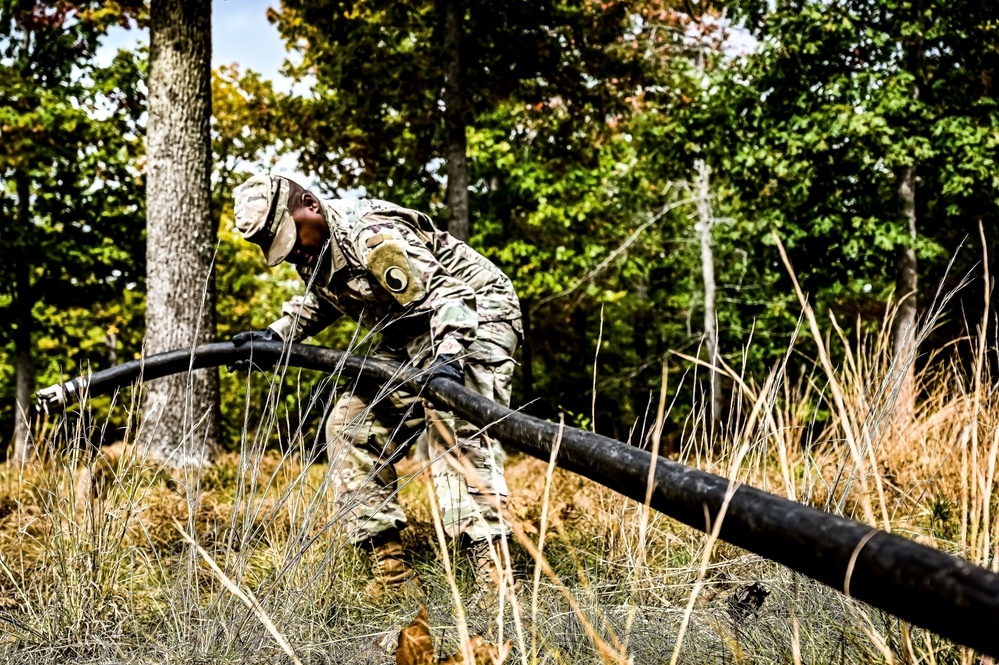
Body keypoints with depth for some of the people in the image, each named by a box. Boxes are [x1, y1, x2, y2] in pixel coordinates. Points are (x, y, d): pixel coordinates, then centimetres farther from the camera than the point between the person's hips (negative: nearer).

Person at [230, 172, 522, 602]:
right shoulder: (315, 252, 1)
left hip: (474, 315, -10)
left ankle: (490, 568, -37)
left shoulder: (373, 236, -27)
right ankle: (391, 575, 2)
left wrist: (448, 356, -50)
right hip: (408, 339, 10)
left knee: (453, 424, -31)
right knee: (350, 428, 2)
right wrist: (276, 335, 7)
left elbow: (446, 292, -34)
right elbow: (321, 301, 23)